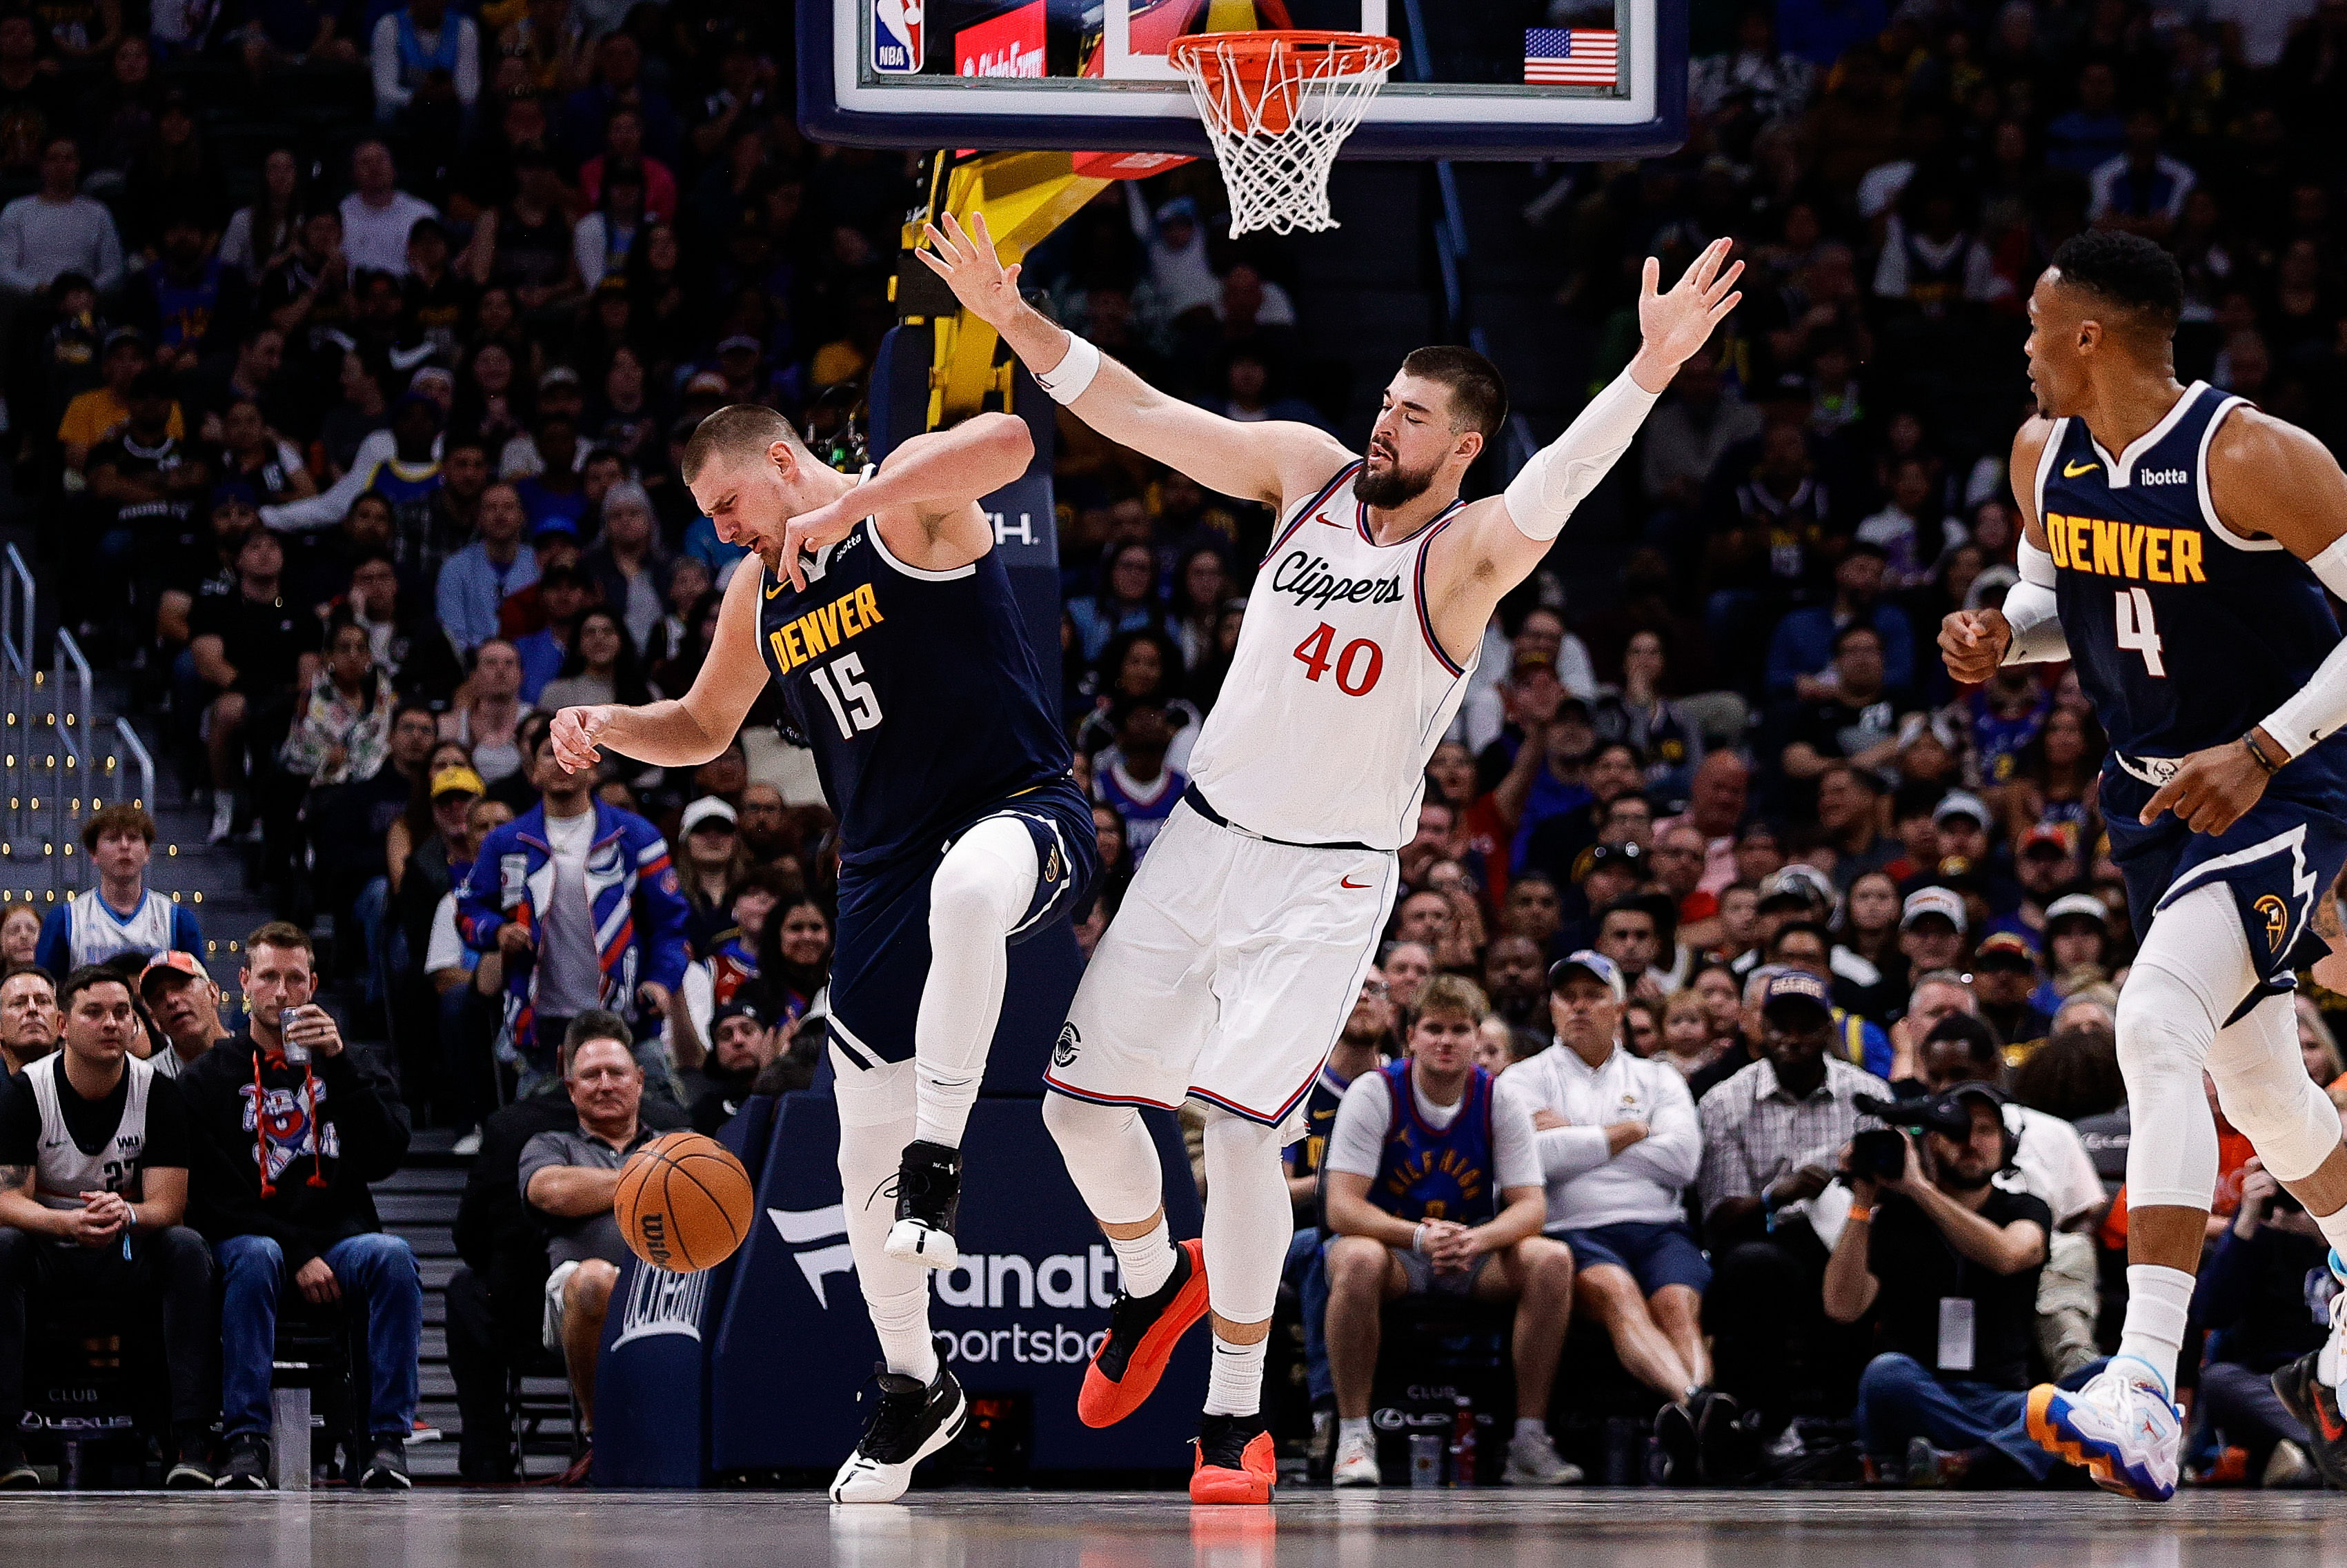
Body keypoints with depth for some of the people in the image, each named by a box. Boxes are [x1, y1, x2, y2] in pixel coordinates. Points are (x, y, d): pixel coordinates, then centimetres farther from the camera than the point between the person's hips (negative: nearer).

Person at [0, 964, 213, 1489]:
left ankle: (192, 1444, -36)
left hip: (129, 1253, 1)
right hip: (49, 1252, -1)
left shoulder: (158, 1093, -6)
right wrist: (68, 1223, -38)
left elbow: (169, 1206, -12)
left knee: (188, 1249, -30)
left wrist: (125, 1216, -37)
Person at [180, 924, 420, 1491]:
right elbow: (212, 1195, 0)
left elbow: (386, 1157, -2)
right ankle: (246, 1439, -38)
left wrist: (338, 1064, -12)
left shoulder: (351, 1069, 16)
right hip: (251, 1235, -2)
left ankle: (388, 1439, -32)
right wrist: (298, 1255, -13)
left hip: (341, 1237, 2)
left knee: (393, 1257, -31)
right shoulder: (209, 1078, 10)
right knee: (254, 1259, -37)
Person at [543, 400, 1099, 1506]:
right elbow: (703, 726, 29)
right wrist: (608, 727, 9)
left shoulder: (909, 497, -8)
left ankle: (938, 1162, -35)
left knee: (968, 888, -45)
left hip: (1022, 815, -8)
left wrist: (846, 508, -34)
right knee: (864, 1149, 5)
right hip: (885, 868, 8)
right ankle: (912, 1388, 23)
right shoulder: (758, 596, 14)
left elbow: (1006, 443, -31)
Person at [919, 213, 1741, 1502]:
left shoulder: (1468, 552, -14)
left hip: (1327, 884, -5)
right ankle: (1154, 1281, 38)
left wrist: (1650, 371, -52)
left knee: (1239, 1118, -17)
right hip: (1201, 843, 5)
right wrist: (1013, 321, -11)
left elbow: (1550, 490, -35)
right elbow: (1140, 416, 0)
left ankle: (1237, 1416, -2)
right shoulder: (1309, 473, 0)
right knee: (1081, 1098, 7)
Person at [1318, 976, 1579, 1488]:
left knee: (1551, 1260, -26)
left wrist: (1476, 1239, -31)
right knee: (1358, 1261, -38)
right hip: (1390, 1242, -3)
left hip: (1473, 1258, 3)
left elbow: (1531, 1205, -8)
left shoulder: (1500, 1103, -2)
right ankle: (1353, 1435, -28)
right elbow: (1342, 1207, -17)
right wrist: (1420, 1236, -35)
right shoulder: (1374, 1094, -10)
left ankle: (1530, 1438, -20)